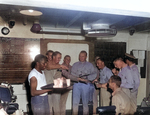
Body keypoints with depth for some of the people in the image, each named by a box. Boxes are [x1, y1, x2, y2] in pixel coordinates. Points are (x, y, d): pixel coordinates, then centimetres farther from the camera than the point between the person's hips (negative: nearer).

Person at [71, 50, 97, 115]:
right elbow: (72, 74, 7)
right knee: (75, 101, -2)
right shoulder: (75, 65, 19)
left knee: (85, 102, 1)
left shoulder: (90, 65, 15)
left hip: (85, 84, -1)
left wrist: (87, 77, -13)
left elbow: (94, 74, 3)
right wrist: (78, 77, -12)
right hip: (76, 84, 1)